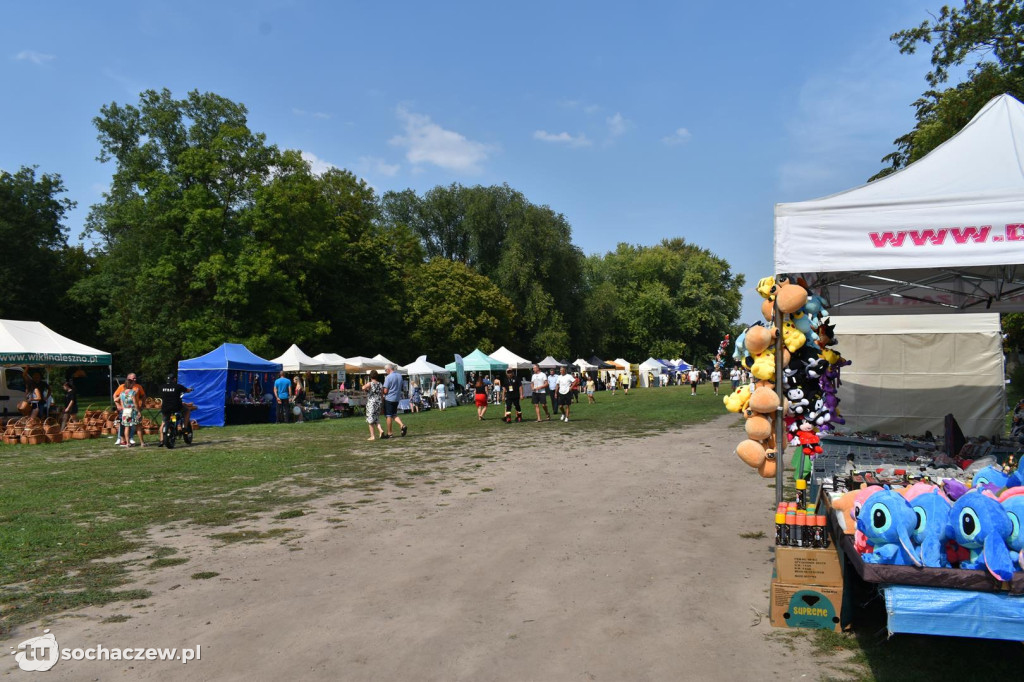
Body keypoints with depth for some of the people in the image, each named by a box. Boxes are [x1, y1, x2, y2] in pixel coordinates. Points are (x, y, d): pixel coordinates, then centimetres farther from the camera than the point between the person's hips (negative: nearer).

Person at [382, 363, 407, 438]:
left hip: (389, 399, -7)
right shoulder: (400, 376, 6)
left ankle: (389, 433, 9)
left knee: (388, 416, 3)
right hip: (397, 398, 7)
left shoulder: (388, 377, -16)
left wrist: (382, 393, 5)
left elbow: (385, 391, -15)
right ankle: (402, 425, -3)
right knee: (394, 414, 18)